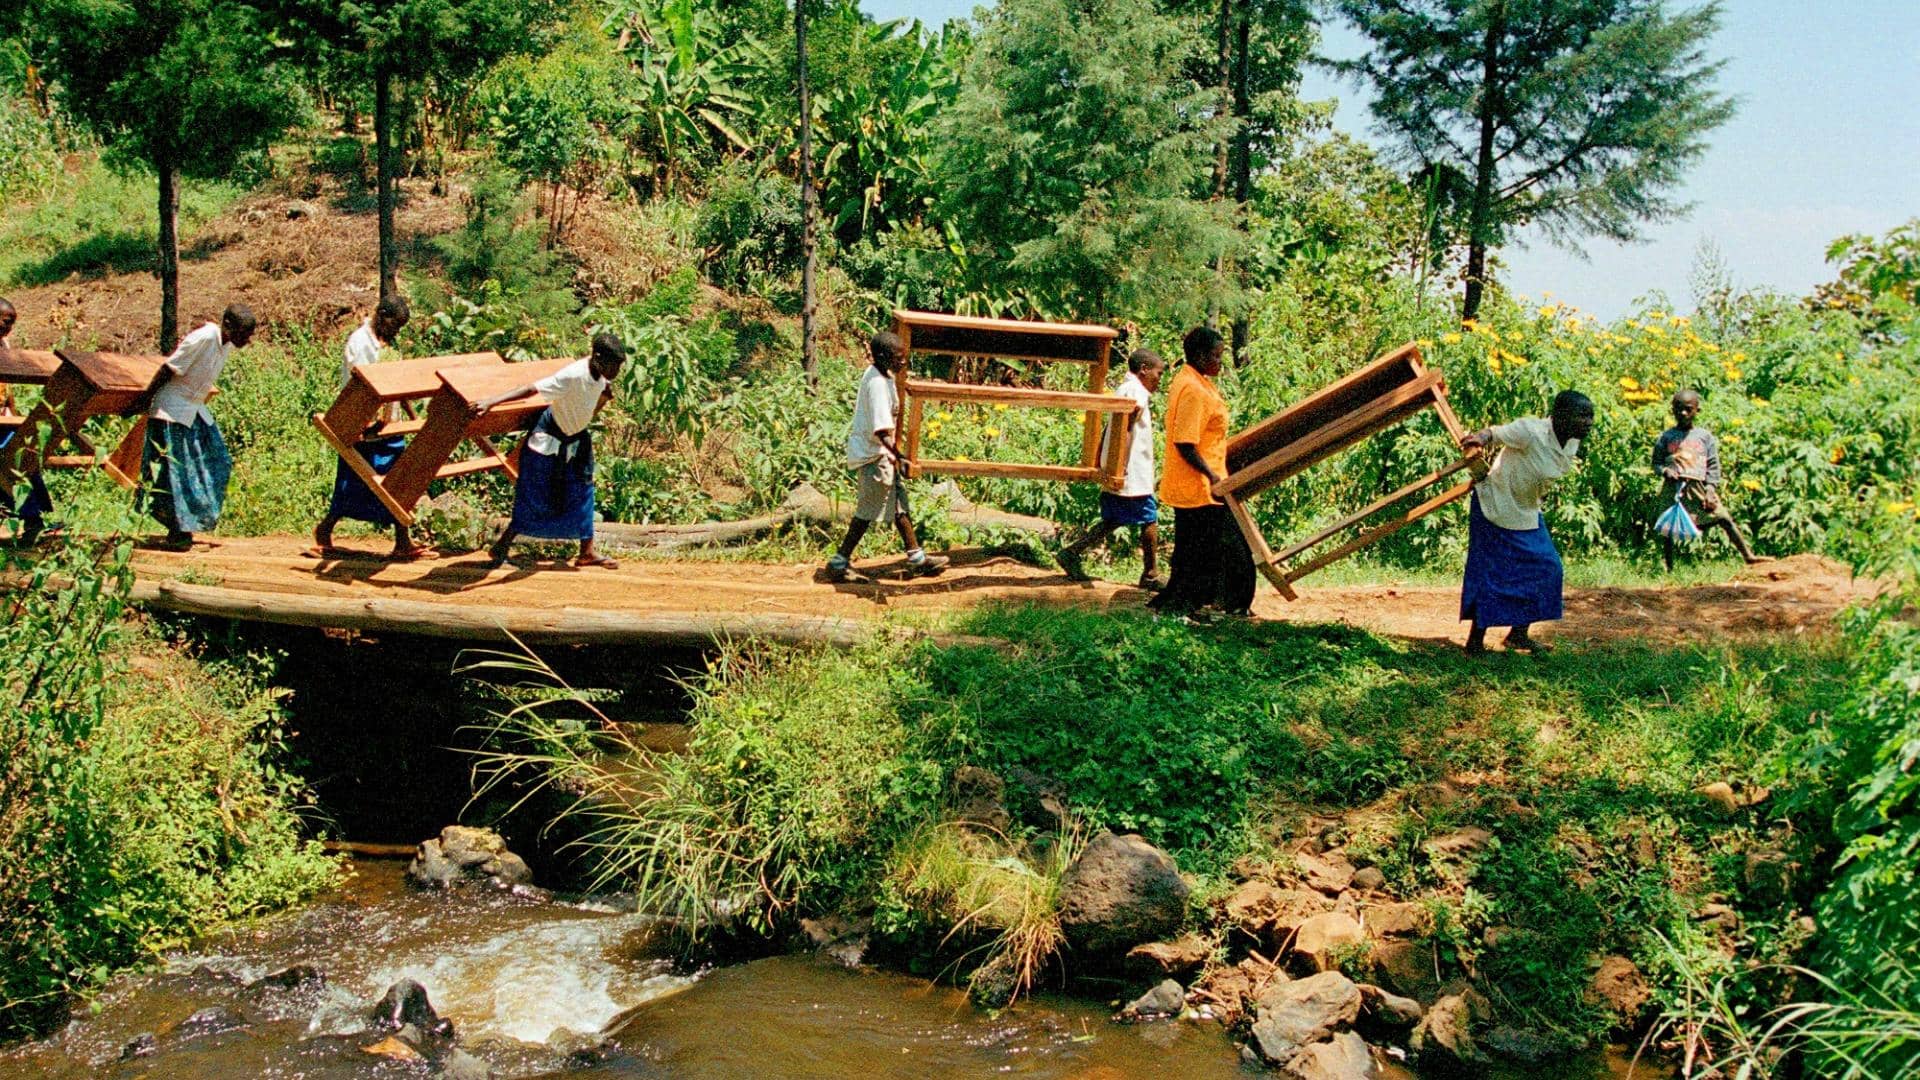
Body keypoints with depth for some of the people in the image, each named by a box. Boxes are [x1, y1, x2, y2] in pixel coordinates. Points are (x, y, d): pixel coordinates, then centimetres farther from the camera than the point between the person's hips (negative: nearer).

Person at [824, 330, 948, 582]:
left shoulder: (877, 373, 3)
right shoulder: (878, 384, -26)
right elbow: (880, 429, -31)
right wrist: (898, 457, -33)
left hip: (879, 451, 10)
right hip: (873, 454, -10)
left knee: (900, 504, 15)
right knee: (868, 510, 1)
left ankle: (916, 558, 24)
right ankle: (839, 563, 11)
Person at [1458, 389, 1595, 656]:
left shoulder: (1572, 445, -1)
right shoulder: (1531, 432, -26)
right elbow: (1493, 434, -26)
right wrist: (1480, 438, -47)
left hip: (1527, 514, 9)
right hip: (1496, 509, -9)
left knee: (1547, 569, 6)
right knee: (1492, 575, -6)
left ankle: (1519, 635, 17)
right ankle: (1475, 642, 6)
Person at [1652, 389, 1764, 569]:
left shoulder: (1705, 436, 8)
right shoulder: (1666, 437, 7)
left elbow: (1713, 466, 6)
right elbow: (1656, 462, 11)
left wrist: (1711, 490, -5)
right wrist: (1665, 471, -12)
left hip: (1698, 487, 0)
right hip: (1673, 487, 0)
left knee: (1725, 518, -9)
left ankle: (1748, 556, -7)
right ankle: (1669, 568, 12)